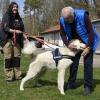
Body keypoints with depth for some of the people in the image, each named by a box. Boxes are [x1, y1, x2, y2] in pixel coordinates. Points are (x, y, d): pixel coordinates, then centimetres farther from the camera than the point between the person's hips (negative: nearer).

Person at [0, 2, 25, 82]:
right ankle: (9, 76, -6)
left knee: (17, 57, 0)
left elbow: (22, 29, 22)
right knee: (8, 57, -8)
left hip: (17, 40, 5)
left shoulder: (18, 18, 18)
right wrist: (15, 31, -22)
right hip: (7, 39, -5)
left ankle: (17, 75, 5)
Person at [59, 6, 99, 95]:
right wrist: (67, 44, -21)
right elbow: (63, 34, -4)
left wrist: (88, 47, -25)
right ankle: (71, 83, 18)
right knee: (73, 62, 5)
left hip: (87, 42, -4)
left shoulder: (83, 16, -30)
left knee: (88, 63, -7)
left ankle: (88, 86, 1)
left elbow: (91, 32, -24)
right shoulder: (62, 20, -17)